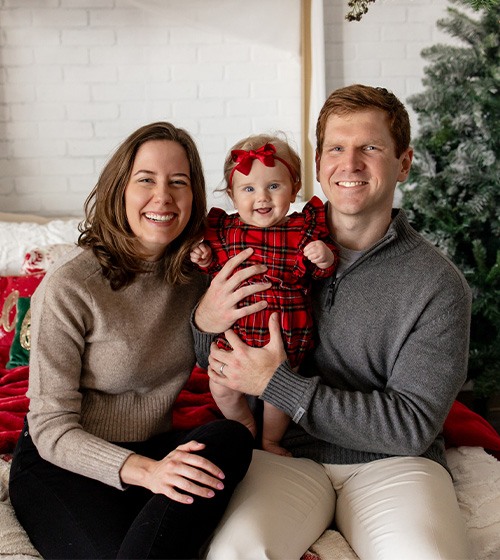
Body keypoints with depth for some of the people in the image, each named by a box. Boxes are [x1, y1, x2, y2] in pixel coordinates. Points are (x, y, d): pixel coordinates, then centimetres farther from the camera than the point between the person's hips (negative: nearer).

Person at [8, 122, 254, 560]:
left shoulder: (195, 273, 0)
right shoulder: (69, 286, -16)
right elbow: (51, 429, -14)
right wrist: (145, 470, -29)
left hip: (156, 448, 6)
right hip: (60, 463, -5)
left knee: (230, 438, -26)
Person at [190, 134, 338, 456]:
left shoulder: (303, 229, -8)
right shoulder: (225, 230, -3)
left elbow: (321, 273, -3)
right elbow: (217, 269, 12)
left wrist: (325, 258, -24)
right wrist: (204, 259, -8)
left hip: (284, 335, -1)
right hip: (235, 330, 2)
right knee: (222, 389, 9)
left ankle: (271, 440, 43)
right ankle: (246, 428, 41)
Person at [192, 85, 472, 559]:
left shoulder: (438, 284, -6)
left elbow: (412, 425, -10)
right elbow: (219, 366, 13)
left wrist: (277, 383, -15)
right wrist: (205, 323, -12)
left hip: (391, 462, -1)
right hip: (290, 453, 2)